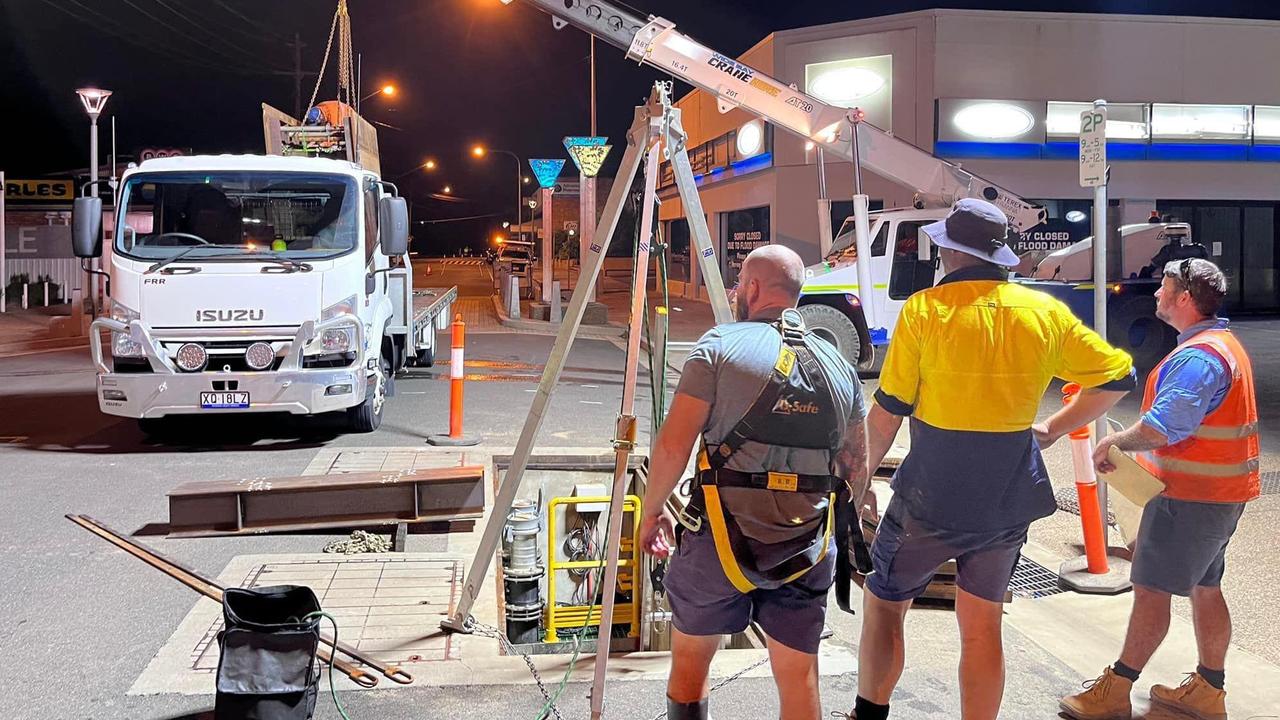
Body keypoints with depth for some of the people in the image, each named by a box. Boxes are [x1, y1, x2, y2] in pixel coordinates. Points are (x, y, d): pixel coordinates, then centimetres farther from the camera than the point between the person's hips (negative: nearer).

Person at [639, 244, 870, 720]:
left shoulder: (721, 345, -6)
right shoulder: (839, 365, 8)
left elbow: (673, 444, -10)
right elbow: (855, 467, 12)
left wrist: (652, 510, 3)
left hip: (721, 538, -4)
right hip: (807, 550, 4)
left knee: (689, 661, 15)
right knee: (799, 677, 11)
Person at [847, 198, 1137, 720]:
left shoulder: (925, 309, -11)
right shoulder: (1045, 312, 0)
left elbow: (887, 412, -9)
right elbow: (1117, 376, 10)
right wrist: (1054, 428, 13)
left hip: (930, 500, -3)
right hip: (1008, 502, 4)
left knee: (883, 605, 15)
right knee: (983, 628, 14)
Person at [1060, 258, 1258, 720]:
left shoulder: (1197, 357, -22)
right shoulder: (1226, 345, 13)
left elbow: (1160, 428, -29)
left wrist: (1113, 444, -12)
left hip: (1190, 495, -10)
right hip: (1221, 490, 10)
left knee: (1151, 590, -4)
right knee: (1205, 588, 16)